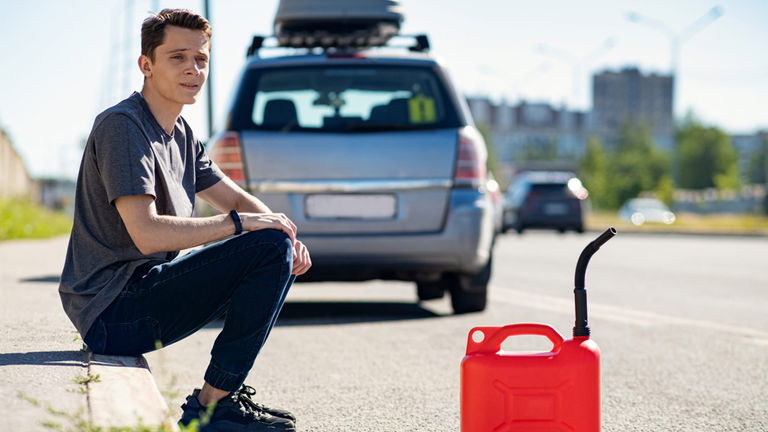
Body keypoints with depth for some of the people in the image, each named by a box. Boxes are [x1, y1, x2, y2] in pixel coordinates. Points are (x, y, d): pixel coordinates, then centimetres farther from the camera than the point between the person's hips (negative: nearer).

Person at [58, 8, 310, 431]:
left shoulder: (181, 134, 16)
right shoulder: (122, 126, -14)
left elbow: (237, 199, 19)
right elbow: (147, 234, -24)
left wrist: (287, 236, -2)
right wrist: (241, 223, -17)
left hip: (147, 291, 10)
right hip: (111, 311, -10)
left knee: (281, 248, 18)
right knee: (269, 248, -20)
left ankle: (222, 394, 14)